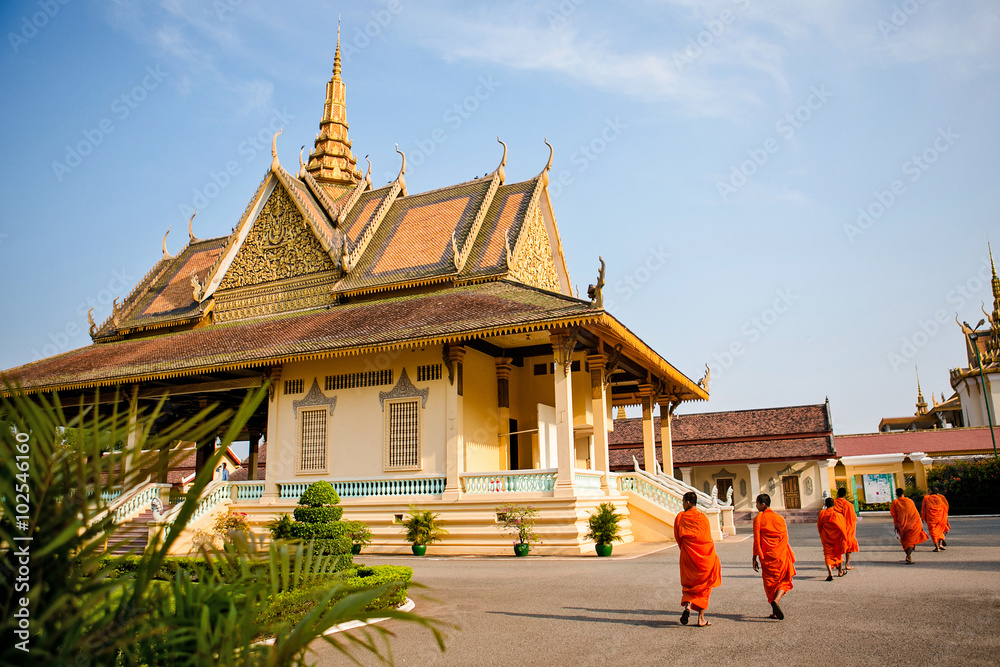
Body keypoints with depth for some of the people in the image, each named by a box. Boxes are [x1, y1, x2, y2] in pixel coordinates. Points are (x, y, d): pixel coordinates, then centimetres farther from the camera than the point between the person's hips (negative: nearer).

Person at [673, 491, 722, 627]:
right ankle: (701, 618, 9)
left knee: (688, 585, 13)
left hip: (687, 555, 0)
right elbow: (708, 538, 1)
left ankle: (687, 605, -15)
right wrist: (710, 554, 15)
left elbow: (678, 538, 3)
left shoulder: (680, 517, -4)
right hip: (705, 557, 0)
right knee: (704, 586, 11)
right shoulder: (702, 517, -4)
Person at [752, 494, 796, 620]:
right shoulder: (779, 518, 2)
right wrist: (789, 555, 18)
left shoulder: (758, 519, -5)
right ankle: (776, 600, -16)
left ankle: (775, 612, 12)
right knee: (784, 581, 11)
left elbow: (756, 540, -8)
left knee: (770, 582, 12)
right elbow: (785, 538, 6)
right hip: (780, 555, 1)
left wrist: (755, 557, -2)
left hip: (766, 556, -1)